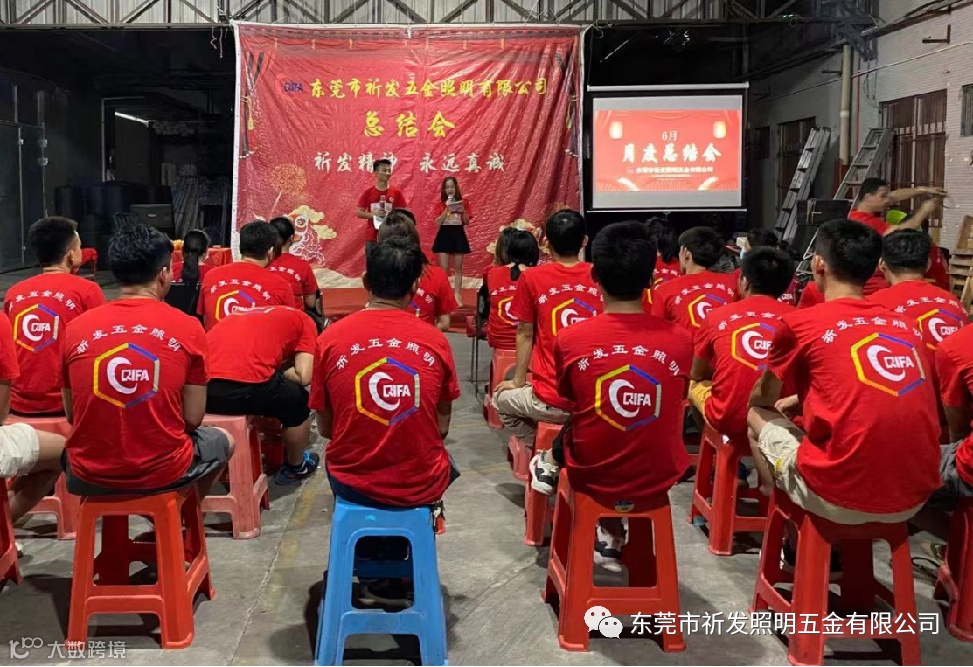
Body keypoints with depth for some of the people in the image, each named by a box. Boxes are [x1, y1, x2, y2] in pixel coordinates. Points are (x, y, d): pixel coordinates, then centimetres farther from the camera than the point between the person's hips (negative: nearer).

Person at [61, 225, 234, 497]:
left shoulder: (75, 329, -3)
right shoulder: (188, 329, -9)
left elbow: (73, 416, 6)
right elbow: (192, 419, -4)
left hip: (89, 475, 3)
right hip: (163, 472, -2)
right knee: (224, 440, 31)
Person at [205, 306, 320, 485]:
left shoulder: (246, 316, 35)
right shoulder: (304, 321, 18)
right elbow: (304, 376, 8)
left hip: (201, 386, 6)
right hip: (243, 386, -6)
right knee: (298, 400, 25)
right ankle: (295, 467, 41)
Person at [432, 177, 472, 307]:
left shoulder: (463, 202, 3)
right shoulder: (440, 204, 1)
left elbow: (467, 222, 2)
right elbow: (438, 223, -8)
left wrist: (463, 211, -16)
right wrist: (447, 209, -17)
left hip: (458, 235, 1)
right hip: (444, 235, -1)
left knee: (458, 267, 4)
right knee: (443, 268, -2)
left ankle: (457, 295, 9)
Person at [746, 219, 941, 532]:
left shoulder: (799, 323, -4)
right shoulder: (905, 326, 11)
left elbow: (763, 398, 15)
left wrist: (754, 405, 37)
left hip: (842, 498, -6)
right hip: (915, 498, 6)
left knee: (758, 419, 19)